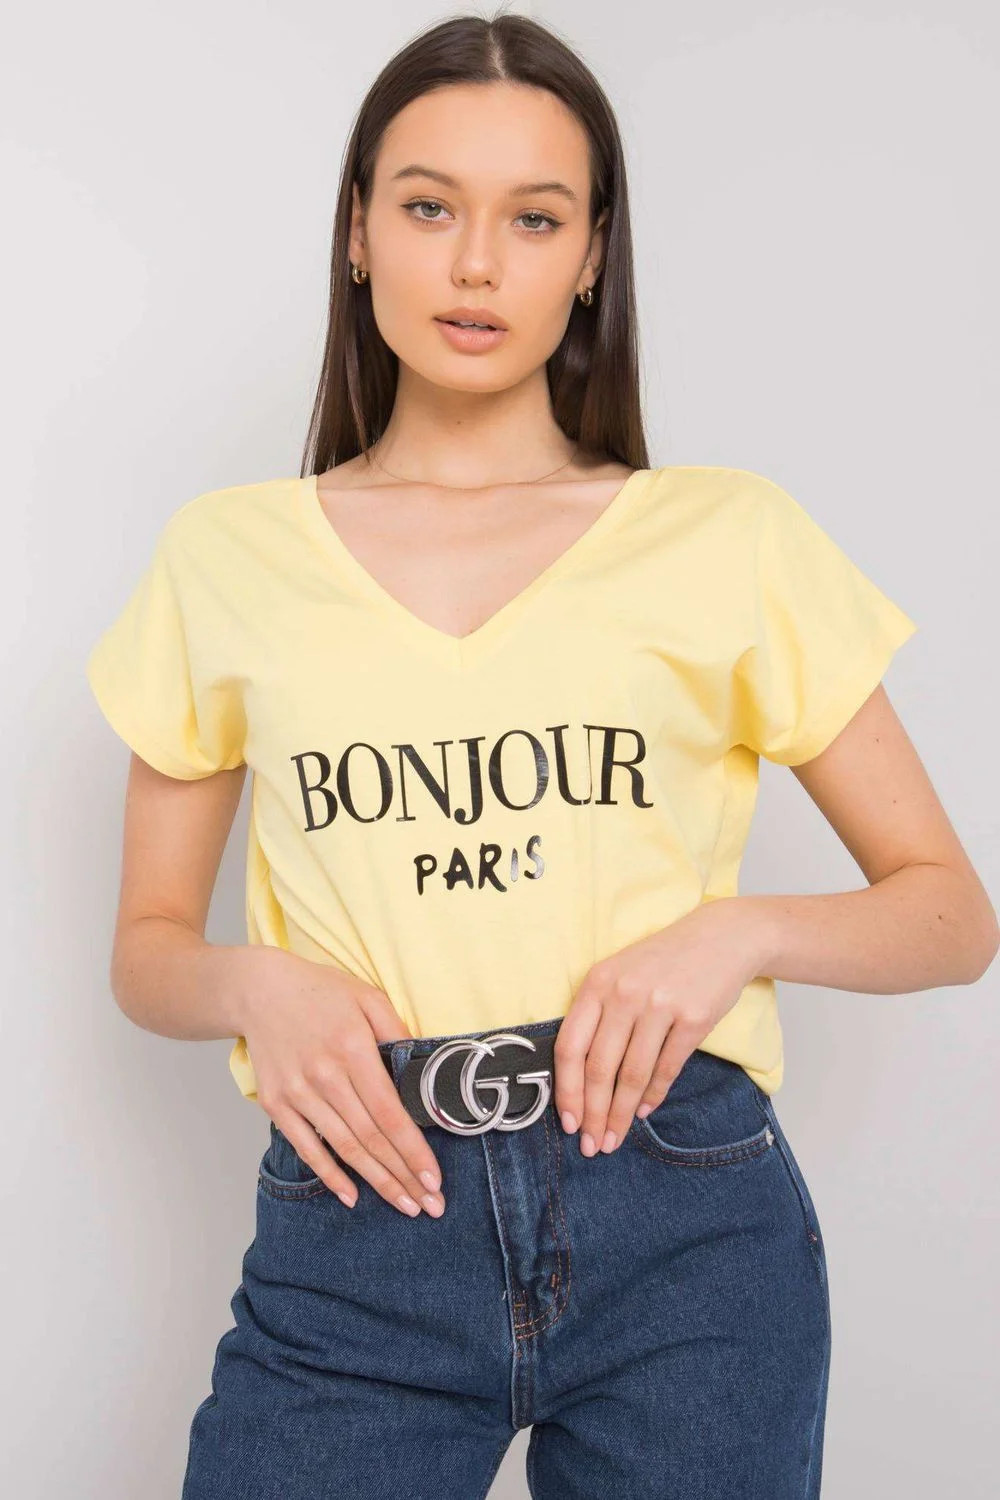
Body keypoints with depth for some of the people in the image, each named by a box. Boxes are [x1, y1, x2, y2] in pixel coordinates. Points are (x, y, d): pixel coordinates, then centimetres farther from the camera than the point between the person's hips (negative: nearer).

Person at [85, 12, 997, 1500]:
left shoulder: (731, 538, 3)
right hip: (357, 1214, 1)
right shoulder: (226, 557, 7)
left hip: (688, 1222, 0)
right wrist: (254, 984, -9)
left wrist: (740, 931, -12)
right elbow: (147, 947, 13)